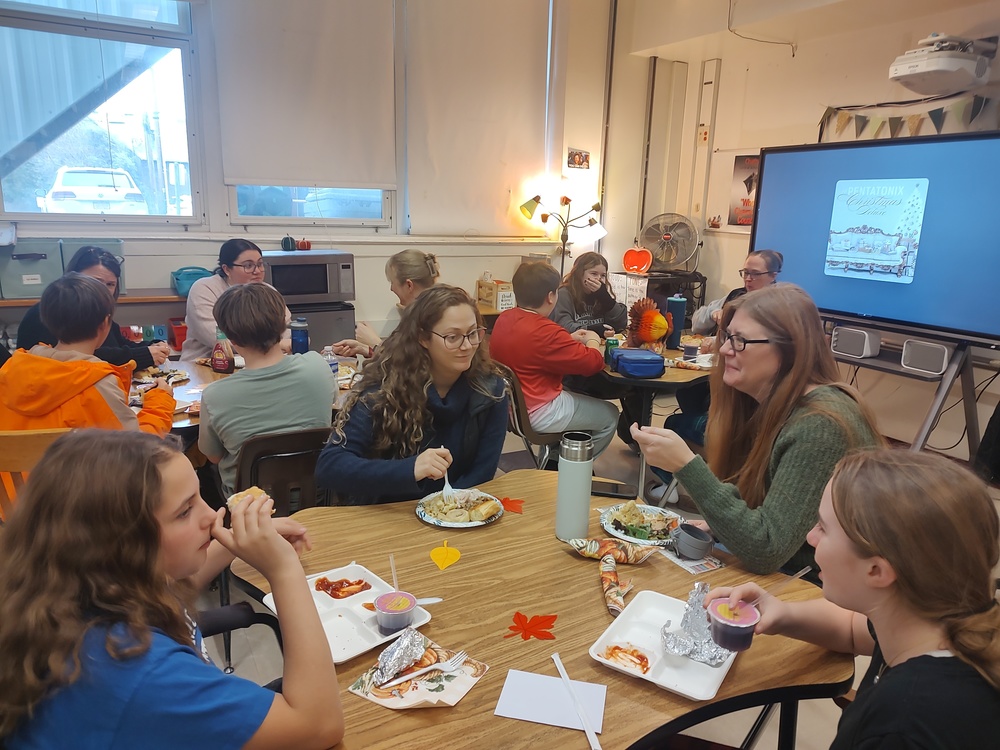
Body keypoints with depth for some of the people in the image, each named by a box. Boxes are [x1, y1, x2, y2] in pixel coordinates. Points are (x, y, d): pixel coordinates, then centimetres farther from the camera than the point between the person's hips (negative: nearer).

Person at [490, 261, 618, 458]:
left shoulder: (504, 319, -2)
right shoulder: (545, 331, -28)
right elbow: (594, 362, -18)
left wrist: (570, 339, 11)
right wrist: (593, 341, 2)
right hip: (536, 415, -9)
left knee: (578, 395, 32)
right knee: (610, 415, 10)